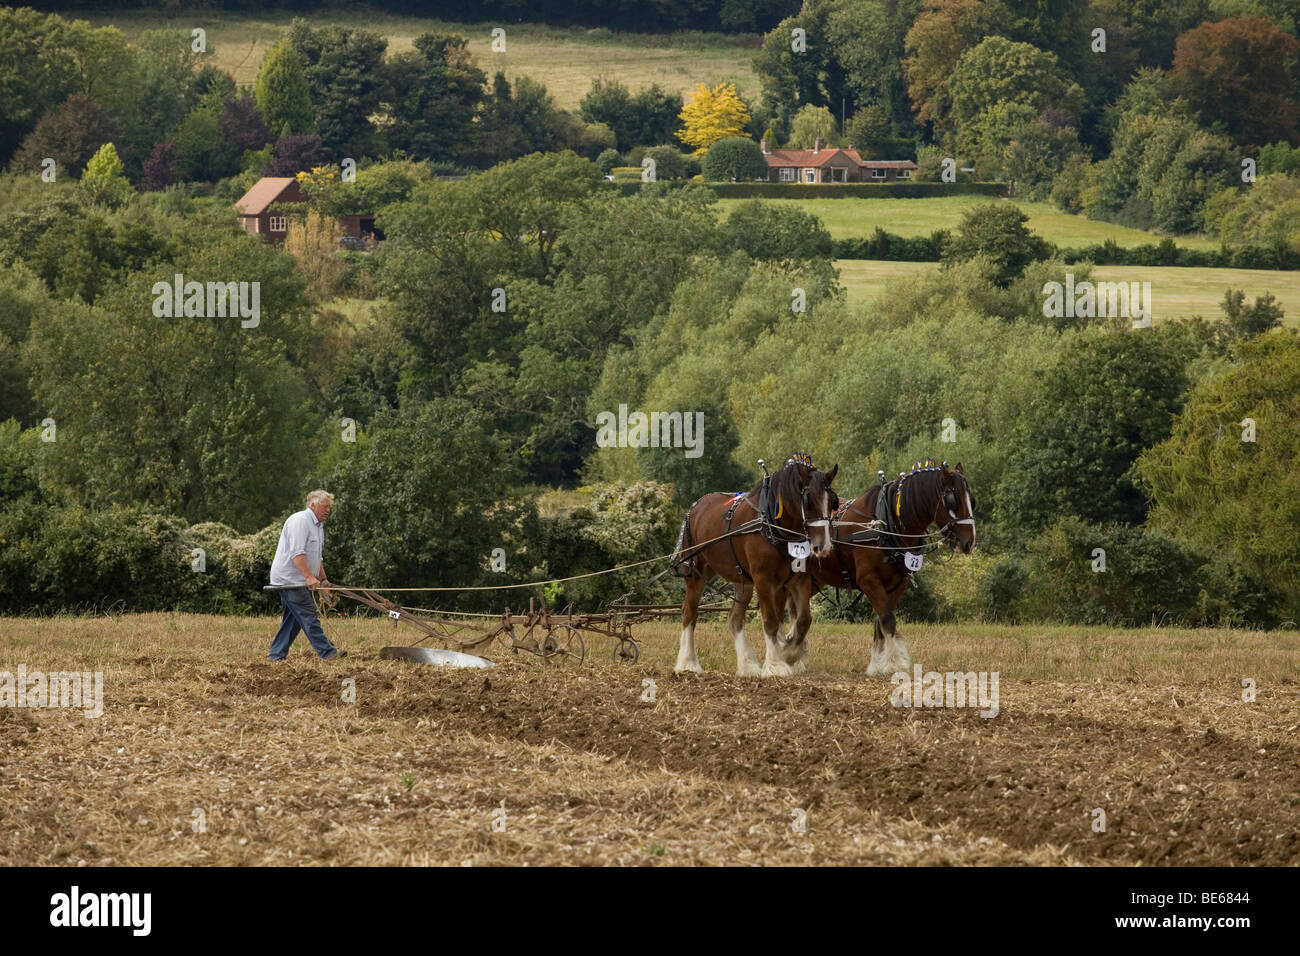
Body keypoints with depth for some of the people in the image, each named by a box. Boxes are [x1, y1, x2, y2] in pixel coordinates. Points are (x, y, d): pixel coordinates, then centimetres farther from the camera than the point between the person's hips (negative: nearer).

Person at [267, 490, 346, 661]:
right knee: (309, 616, -12)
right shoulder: (300, 521, -14)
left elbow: (318, 557, 28)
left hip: (299, 581, 11)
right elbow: (297, 553, -24)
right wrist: (309, 577, -30)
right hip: (289, 579, -11)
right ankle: (327, 652, -17)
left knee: (292, 619, 10)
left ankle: (277, 654, 14)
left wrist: (323, 579, 22)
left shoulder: (318, 525, 19)